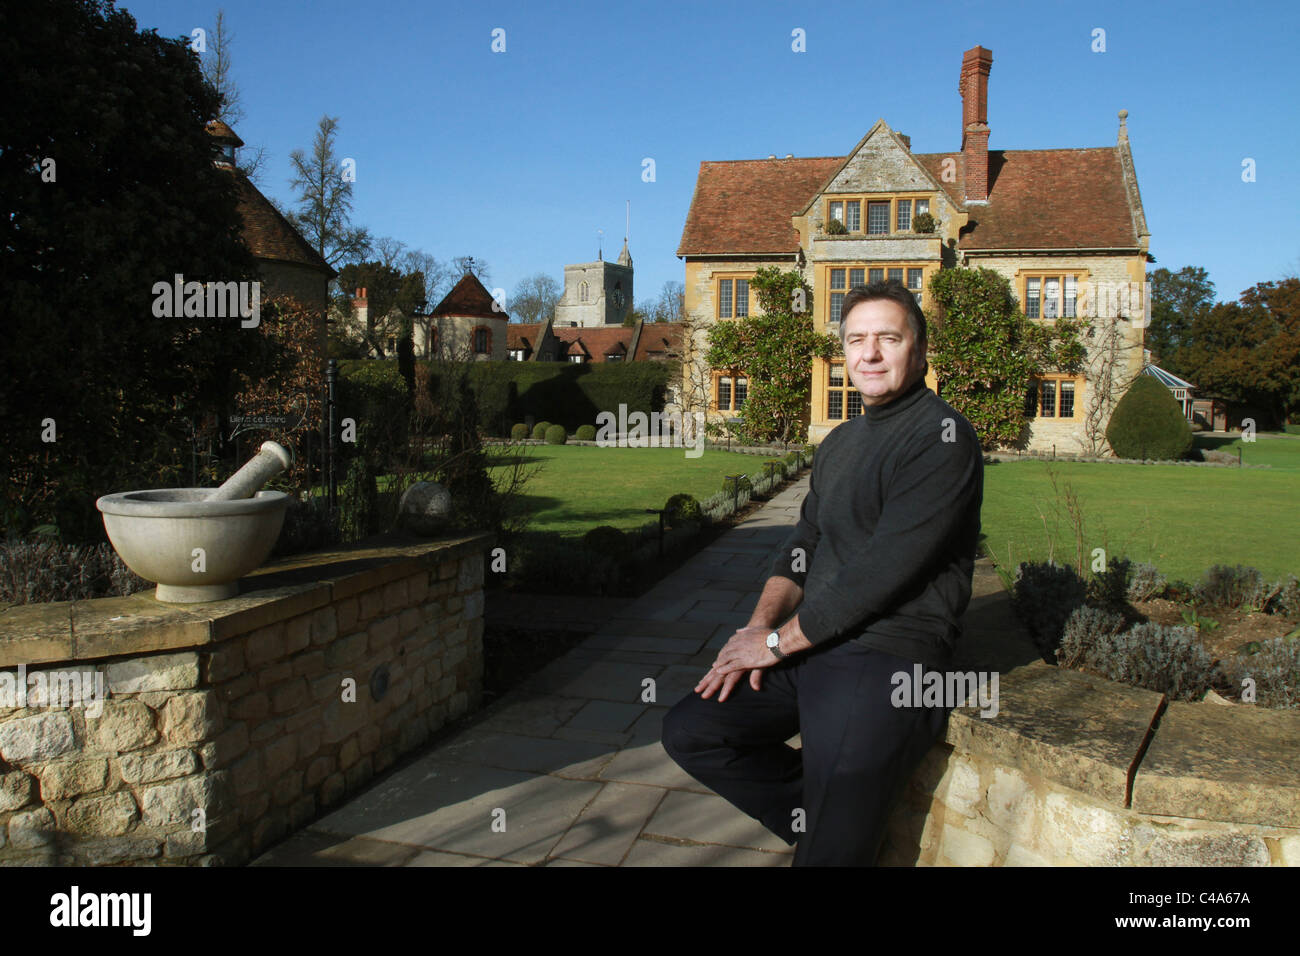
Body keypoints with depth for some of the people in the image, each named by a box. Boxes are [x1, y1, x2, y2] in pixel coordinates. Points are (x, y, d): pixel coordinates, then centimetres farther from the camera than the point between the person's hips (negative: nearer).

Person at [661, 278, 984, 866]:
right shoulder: (841, 441, 17)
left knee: (831, 848, -18)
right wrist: (761, 623, -1)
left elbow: (881, 571, -17)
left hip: (888, 655, -8)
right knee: (688, 731, 2)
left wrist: (779, 641, -10)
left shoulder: (942, 437, -11)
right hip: (809, 644, 9)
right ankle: (827, 820, 9)